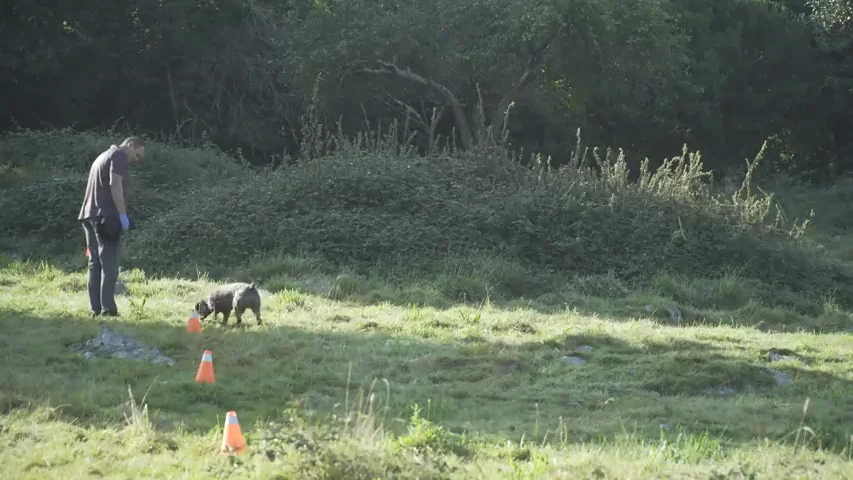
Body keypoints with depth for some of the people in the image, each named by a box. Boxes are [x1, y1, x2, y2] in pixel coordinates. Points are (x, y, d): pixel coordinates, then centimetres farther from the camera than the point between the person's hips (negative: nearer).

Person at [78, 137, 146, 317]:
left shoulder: (103, 157, 27)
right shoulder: (119, 156, -2)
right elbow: (115, 184, -15)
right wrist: (123, 214, -18)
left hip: (90, 215, 9)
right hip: (106, 216, -9)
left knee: (95, 263, 7)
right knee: (109, 265, -9)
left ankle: (96, 309, 4)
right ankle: (107, 309, -14)